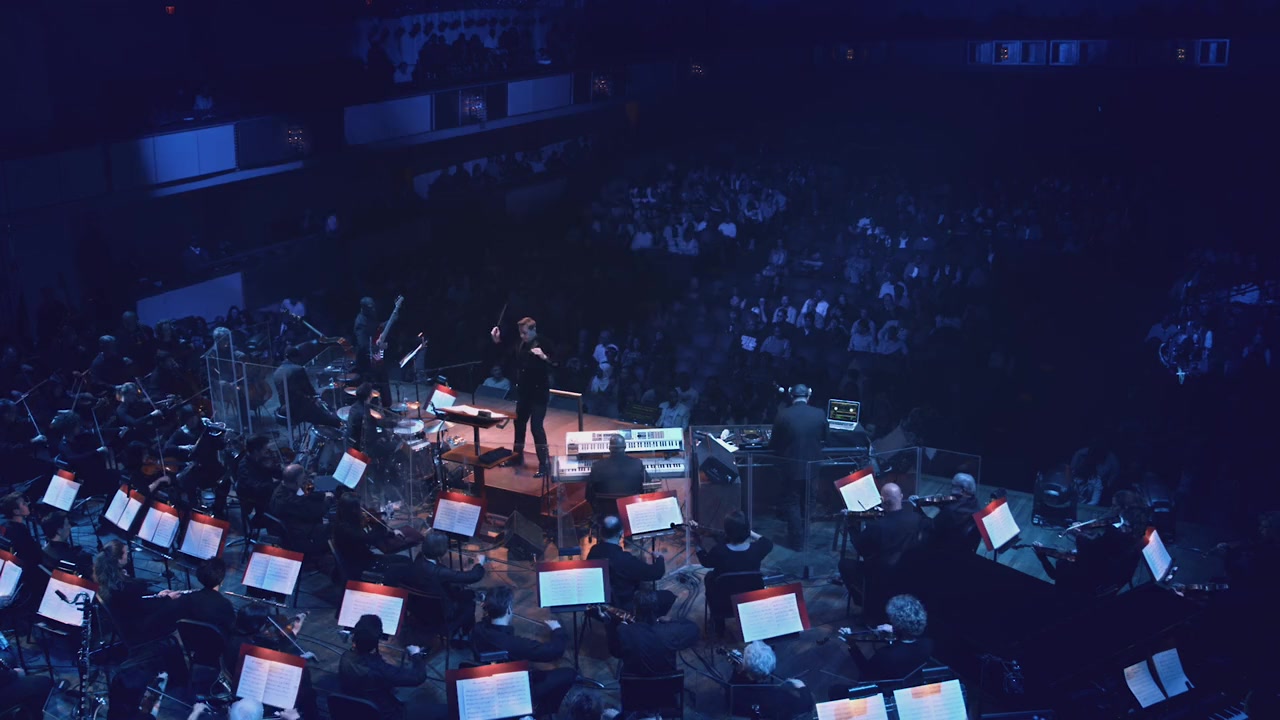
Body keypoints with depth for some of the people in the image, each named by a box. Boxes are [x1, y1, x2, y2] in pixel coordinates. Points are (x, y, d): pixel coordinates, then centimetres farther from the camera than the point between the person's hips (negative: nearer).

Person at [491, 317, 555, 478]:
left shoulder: (544, 345, -17)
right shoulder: (521, 344, 2)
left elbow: (555, 366, -24)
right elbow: (510, 355, 18)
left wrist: (544, 357, -41)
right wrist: (497, 342, 7)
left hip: (539, 393, -8)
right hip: (523, 391, 8)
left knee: (536, 427, -9)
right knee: (519, 423, 19)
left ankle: (545, 464, -1)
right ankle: (517, 456, 37)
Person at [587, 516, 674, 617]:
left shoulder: (594, 552, -9)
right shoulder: (624, 559, -32)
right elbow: (656, 573, -19)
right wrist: (659, 558, 1)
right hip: (622, 609, -8)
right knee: (668, 596, 4)